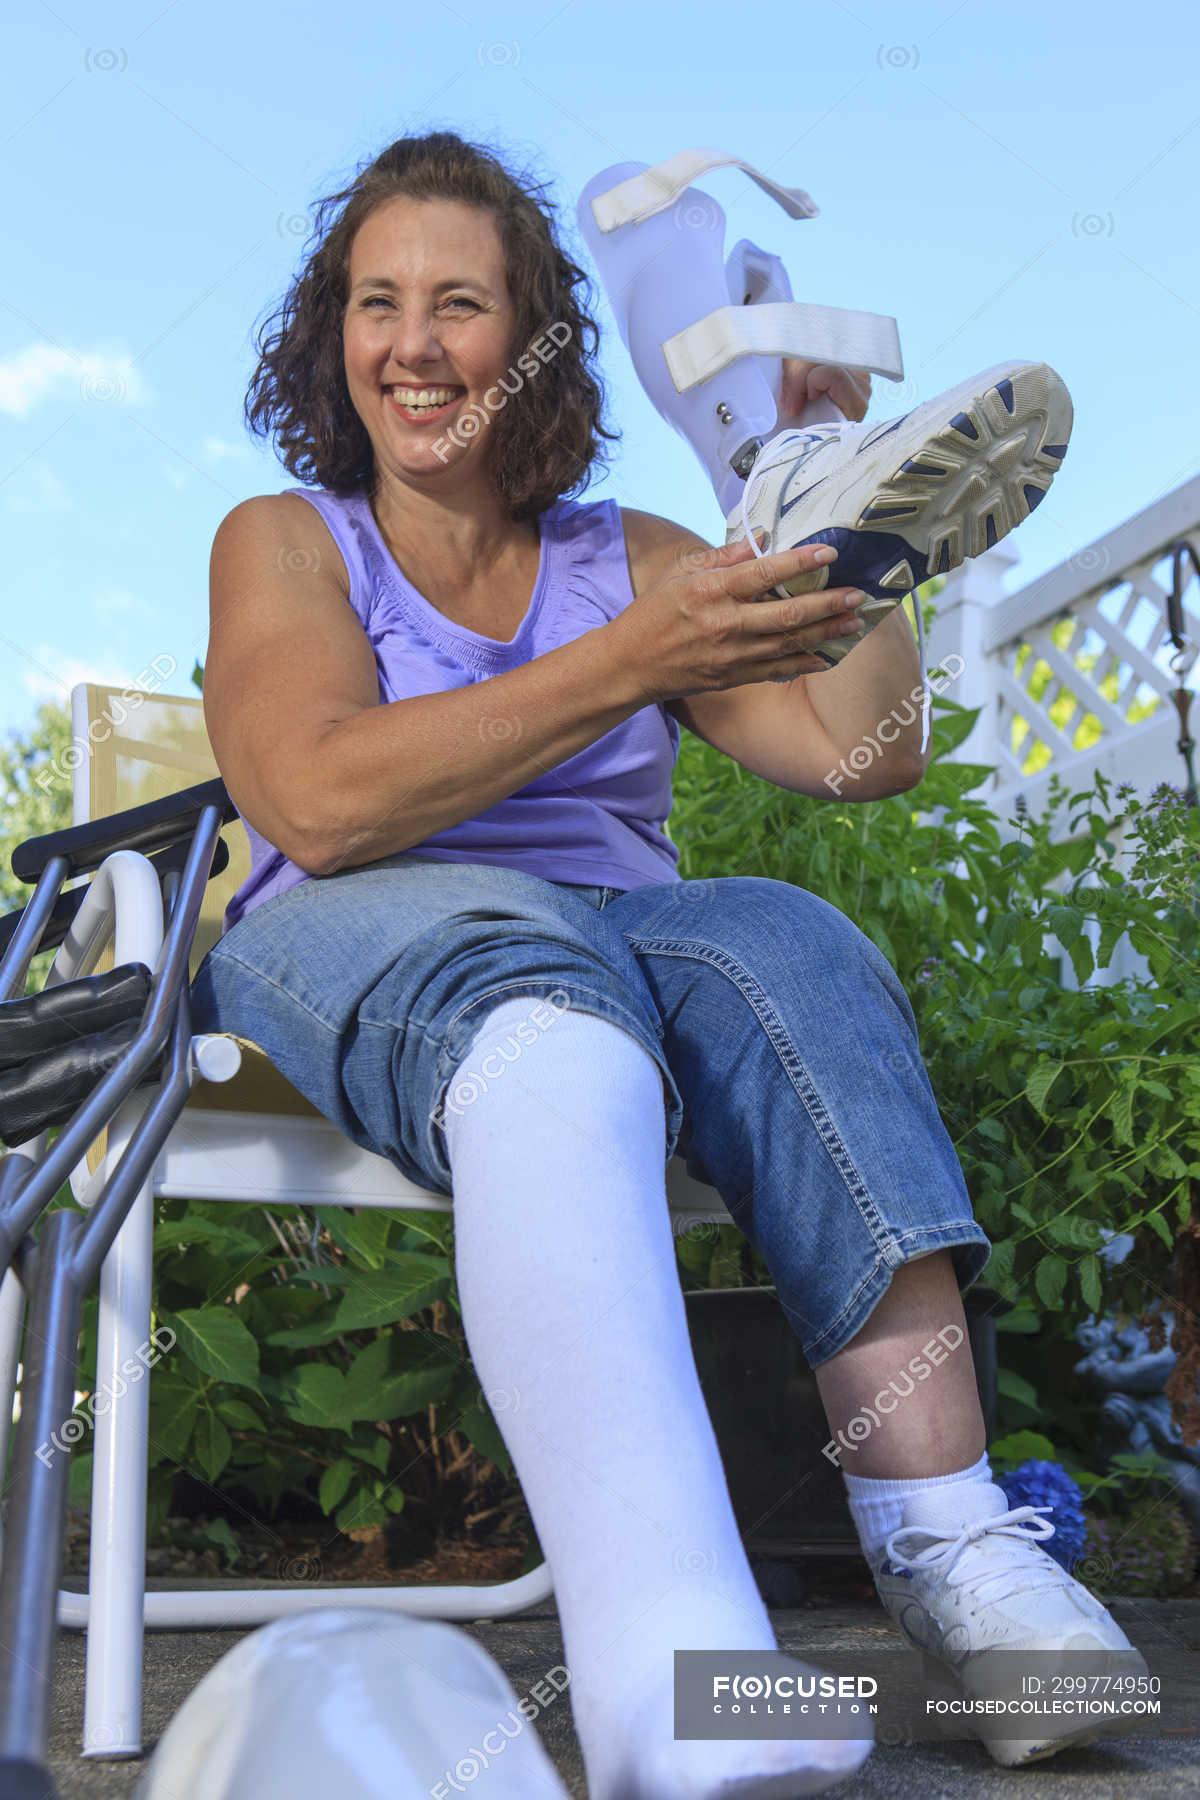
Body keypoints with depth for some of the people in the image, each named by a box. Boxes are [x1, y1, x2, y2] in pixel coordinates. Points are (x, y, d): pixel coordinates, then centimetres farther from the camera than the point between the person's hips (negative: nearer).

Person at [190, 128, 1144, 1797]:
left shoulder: (631, 557, 19)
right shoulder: (285, 540, 11)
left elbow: (865, 751, 9)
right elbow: (323, 805, -10)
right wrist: (637, 662, -17)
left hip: (617, 933, 4)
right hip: (354, 946, -3)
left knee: (789, 944, -32)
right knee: (537, 996, -39)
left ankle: (942, 1520, -42)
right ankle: (665, 1654, -61)